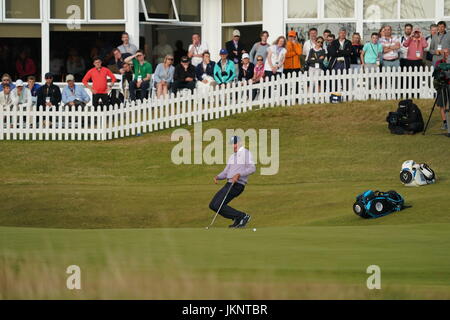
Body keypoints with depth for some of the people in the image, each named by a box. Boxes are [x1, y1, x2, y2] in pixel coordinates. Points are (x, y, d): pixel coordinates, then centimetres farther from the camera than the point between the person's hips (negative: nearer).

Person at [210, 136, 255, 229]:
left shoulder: (246, 153, -4)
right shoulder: (232, 157, 22)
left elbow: (252, 169, -18)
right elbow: (225, 173, 21)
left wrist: (238, 174, -29)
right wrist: (217, 177, -1)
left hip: (237, 185, -9)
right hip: (228, 185, 9)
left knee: (218, 206, -17)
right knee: (212, 205, 5)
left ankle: (243, 217, -9)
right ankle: (237, 218, 6)